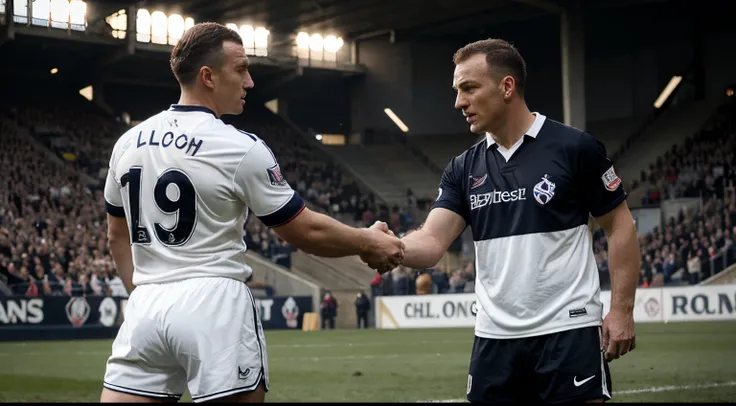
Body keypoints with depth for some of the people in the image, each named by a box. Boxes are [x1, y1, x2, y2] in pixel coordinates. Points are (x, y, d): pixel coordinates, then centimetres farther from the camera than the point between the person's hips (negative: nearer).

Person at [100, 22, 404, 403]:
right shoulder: (241, 148, -9)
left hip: (147, 306, 5)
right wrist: (368, 243, 11)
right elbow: (305, 231, -3)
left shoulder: (128, 142, 8)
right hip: (214, 306, -5)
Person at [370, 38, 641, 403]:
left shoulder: (575, 148, -5)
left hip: (568, 331, -4)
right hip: (494, 337, 5)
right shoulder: (463, 169, 8)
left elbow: (620, 226, -1)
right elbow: (431, 242, -2)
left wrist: (622, 310, -8)